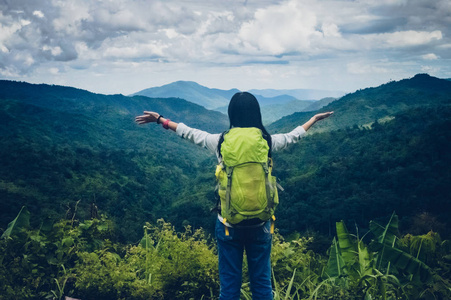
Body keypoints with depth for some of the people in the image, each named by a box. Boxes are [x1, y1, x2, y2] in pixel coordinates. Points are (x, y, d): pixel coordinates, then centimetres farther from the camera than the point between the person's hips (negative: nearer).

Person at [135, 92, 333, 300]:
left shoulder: (220, 142, -5)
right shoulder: (267, 141, -3)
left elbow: (189, 133, 10)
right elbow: (293, 135, 16)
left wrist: (160, 119, 24)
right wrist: (314, 118, 35)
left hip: (229, 223, -1)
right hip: (260, 223, 1)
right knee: (262, 282, 10)